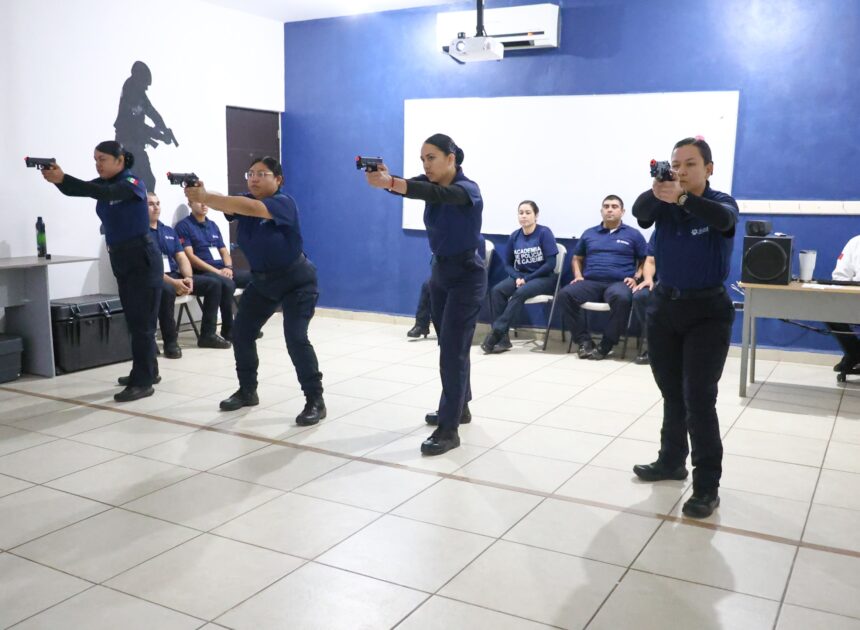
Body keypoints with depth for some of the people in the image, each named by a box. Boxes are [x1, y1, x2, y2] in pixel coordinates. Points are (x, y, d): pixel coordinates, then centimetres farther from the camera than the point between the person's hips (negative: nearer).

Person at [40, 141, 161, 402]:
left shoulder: (132, 184, -13)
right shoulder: (105, 183, 10)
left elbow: (104, 194, -32)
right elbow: (74, 191, -6)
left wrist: (64, 178, -41)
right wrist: (58, 180, -28)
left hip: (142, 258, -8)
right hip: (121, 260, 8)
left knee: (141, 322, -7)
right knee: (135, 321, 15)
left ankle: (142, 383, -5)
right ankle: (147, 372, 26)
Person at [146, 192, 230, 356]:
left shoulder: (169, 231, 19)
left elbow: (182, 257, 12)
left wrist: (188, 278, -9)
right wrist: (173, 282, -24)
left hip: (176, 276, 8)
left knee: (213, 284, -5)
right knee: (167, 290, -41)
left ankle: (207, 334, -2)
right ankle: (170, 342, -27)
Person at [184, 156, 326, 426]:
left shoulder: (284, 203, -22)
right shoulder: (245, 200, -2)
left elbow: (251, 208, -40)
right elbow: (226, 204, -23)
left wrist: (206, 198, -47)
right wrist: (201, 195, -45)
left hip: (296, 280, -8)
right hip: (262, 279, 8)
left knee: (296, 338, -18)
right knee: (241, 333, 8)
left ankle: (315, 401, -7)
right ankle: (247, 391, 26)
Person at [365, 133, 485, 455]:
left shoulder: (467, 189, -21)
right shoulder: (433, 181, 1)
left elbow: (436, 194, -42)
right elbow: (410, 187, -20)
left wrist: (390, 183, -58)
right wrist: (384, 177, -44)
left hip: (466, 277, -8)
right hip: (440, 272, 8)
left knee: (452, 350, -12)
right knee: (450, 345, 17)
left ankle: (449, 430, -9)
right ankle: (457, 406, 34)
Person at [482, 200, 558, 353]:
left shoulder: (544, 232, -8)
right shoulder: (514, 236, 5)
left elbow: (550, 263, -12)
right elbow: (508, 264, 11)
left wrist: (527, 279, -15)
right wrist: (517, 277, -11)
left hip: (544, 278, -4)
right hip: (521, 276, 4)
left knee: (520, 293, -34)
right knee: (496, 291, -24)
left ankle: (496, 333, -31)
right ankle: (502, 338, -28)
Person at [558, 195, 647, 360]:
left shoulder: (633, 234, 15)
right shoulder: (589, 233, 22)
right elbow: (577, 259, 27)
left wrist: (636, 278, -4)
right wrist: (578, 276, 8)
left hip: (618, 283, -3)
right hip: (591, 283, 3)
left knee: (621, 298, -40)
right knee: (565, 294, -27)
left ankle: (605, 345, -26)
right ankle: (584, 341, -21)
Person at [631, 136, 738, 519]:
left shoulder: (720, 203, -8)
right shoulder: (662, 204, 0)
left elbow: (723, 219, -32)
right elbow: (640, 212, -23)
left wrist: (681, 199, -49)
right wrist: (656, 193, -45)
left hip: (707, 311, -4)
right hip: (664, 306, 4)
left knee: (698, 398, -8)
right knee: (671, 393, 15)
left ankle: (707, 485, -1)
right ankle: (671, 461, 32)